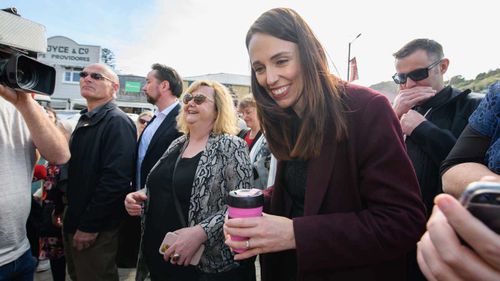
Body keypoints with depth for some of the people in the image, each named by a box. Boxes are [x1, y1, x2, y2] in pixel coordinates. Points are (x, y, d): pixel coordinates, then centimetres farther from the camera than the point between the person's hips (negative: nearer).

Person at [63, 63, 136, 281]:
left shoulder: (117, 122, -18)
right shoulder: (84, 120, 12)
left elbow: (116, 179, -26)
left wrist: (90, 226, -22)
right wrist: (62, 209, 16)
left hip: (96, 229, -9)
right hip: (73, 222, 9)